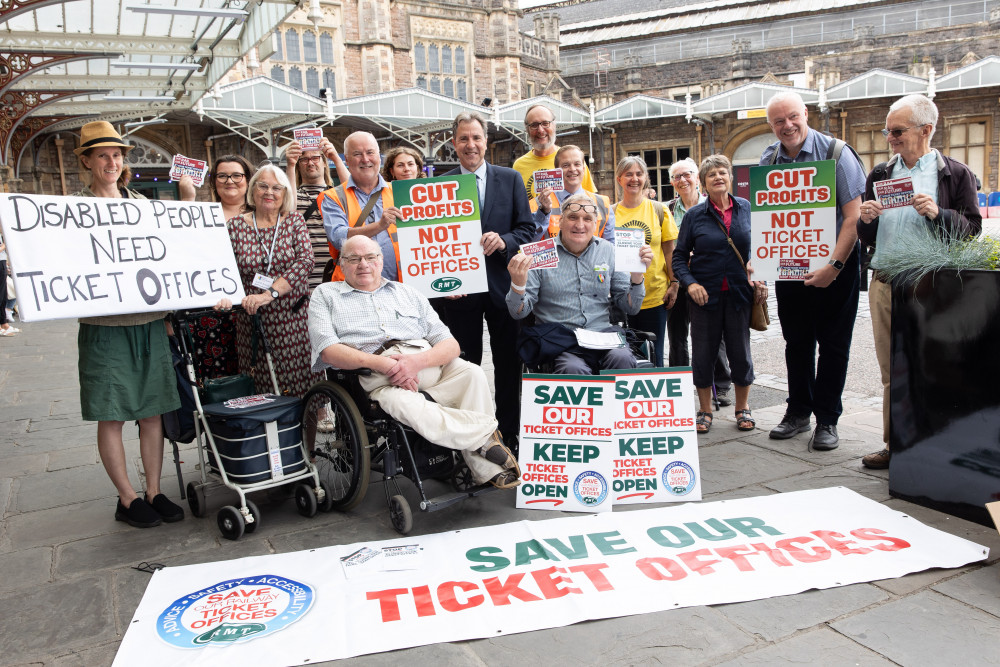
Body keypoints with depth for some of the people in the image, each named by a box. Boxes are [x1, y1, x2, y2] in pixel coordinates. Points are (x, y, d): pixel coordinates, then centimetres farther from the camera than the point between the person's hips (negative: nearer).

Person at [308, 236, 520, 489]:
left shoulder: (408, 293, 26)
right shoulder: (326, 295, 20)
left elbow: (450, 344, 14)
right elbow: (328, 351, 1)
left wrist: (417, 361, -10)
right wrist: (383, 364, -14)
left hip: (428, 364, 3)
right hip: (373, 375, -2)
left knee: (471, 373, -28)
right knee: (403, 404, -37)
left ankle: (486, 469, -24)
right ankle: (487, 434, -23)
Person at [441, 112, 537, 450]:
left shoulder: (511, 179, 7)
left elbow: (527, 228, 4)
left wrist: (504, 241, -16)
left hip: (503, 285, 1)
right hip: (460, 289, 0)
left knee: (508, 364, 8)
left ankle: (509, 434, 20)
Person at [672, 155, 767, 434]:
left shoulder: (747, 208, 4)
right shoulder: (694, 215, -1)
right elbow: (679, 256, 2)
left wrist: (760, 279, -1)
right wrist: (690, 283, -13)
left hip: (739, 293, 1)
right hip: (705, 294, -1)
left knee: (740, 351, 8)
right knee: (703, 352, 5)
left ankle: (743, 408, 26)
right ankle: (705, 410, 21)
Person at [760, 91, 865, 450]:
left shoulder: (835, 153, -11)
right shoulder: (768, 161, 2)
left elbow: (854, 216, -15)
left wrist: (833, 266, -21)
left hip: (835, 263, -4)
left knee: (833, 343, 4)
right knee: (797, 341, 13)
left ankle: (827, 420, 16)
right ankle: (798, 412, 27)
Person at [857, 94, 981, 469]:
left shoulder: (956, 175, 4)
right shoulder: (880, 175, 15)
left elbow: (971, 229, -3)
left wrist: (937, 213, -19)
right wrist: (866, 220, -5)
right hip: (884, 284, 4)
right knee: (891, 371, 7)